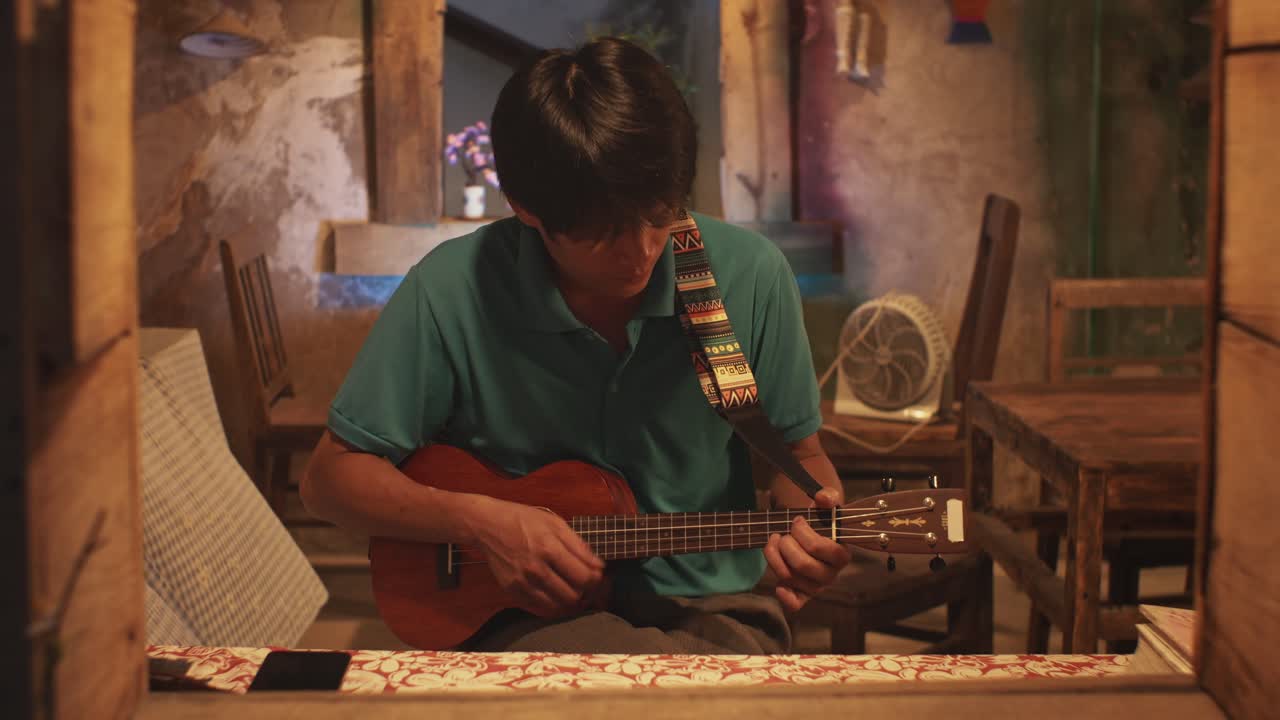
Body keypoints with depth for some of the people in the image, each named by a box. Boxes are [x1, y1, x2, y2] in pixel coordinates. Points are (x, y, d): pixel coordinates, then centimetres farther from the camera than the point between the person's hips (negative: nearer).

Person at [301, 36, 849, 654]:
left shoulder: (751, 277, -6)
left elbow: (796, 453, 8)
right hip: (529, 617, -2)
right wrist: (482, 521, -19)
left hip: (712, 609, 3)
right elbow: (332, 477, -4)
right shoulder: (451, 293, -11)